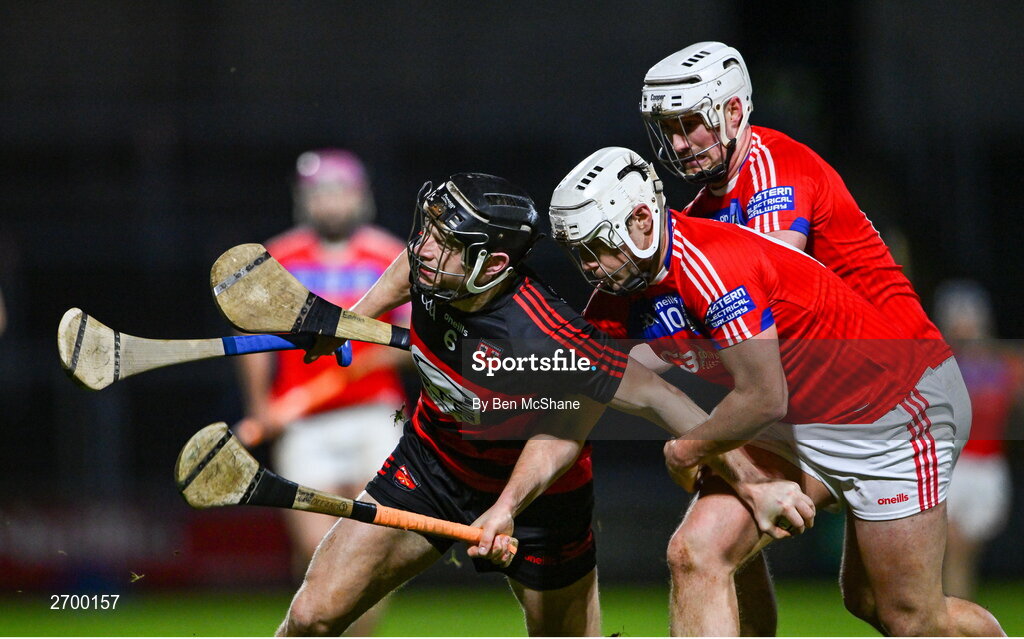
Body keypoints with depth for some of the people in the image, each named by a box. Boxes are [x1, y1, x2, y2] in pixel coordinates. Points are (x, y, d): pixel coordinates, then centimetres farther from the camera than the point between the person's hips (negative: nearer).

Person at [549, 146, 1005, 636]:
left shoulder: (709, 264, -29)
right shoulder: (617, 304, -2)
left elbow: (763, 398, -28)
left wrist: (688, 450, -10)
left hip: (897, 406, -8)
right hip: (801, 425, 8)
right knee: (695, 554, -11)